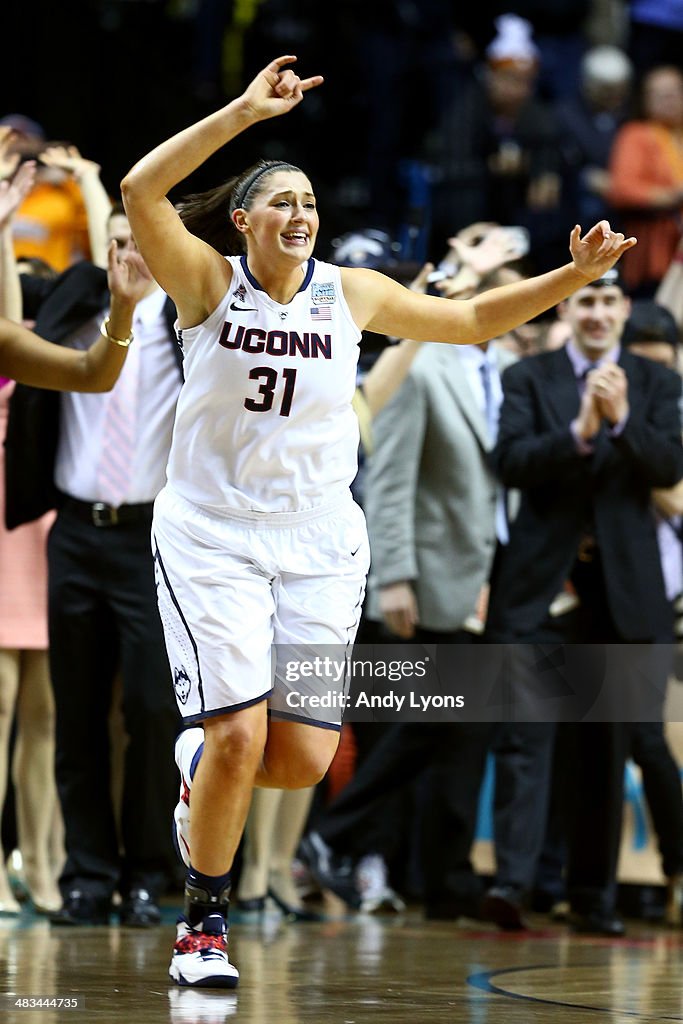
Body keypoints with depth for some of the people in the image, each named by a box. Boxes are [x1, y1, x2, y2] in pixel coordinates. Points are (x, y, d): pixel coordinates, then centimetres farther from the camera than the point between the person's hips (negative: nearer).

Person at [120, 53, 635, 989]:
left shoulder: (348, 293, 3)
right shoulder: (209, 281, -7)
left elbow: (471, 320, 12)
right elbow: (140, 190, -23)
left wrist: (574, 275, 0)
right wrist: (246, 110, -29)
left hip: (320, 544, 4)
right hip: (212, 535, -3)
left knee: (303, 759, -4)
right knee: (239, 738, -14)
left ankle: (204, 776, 32)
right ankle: (204, 923, 7)